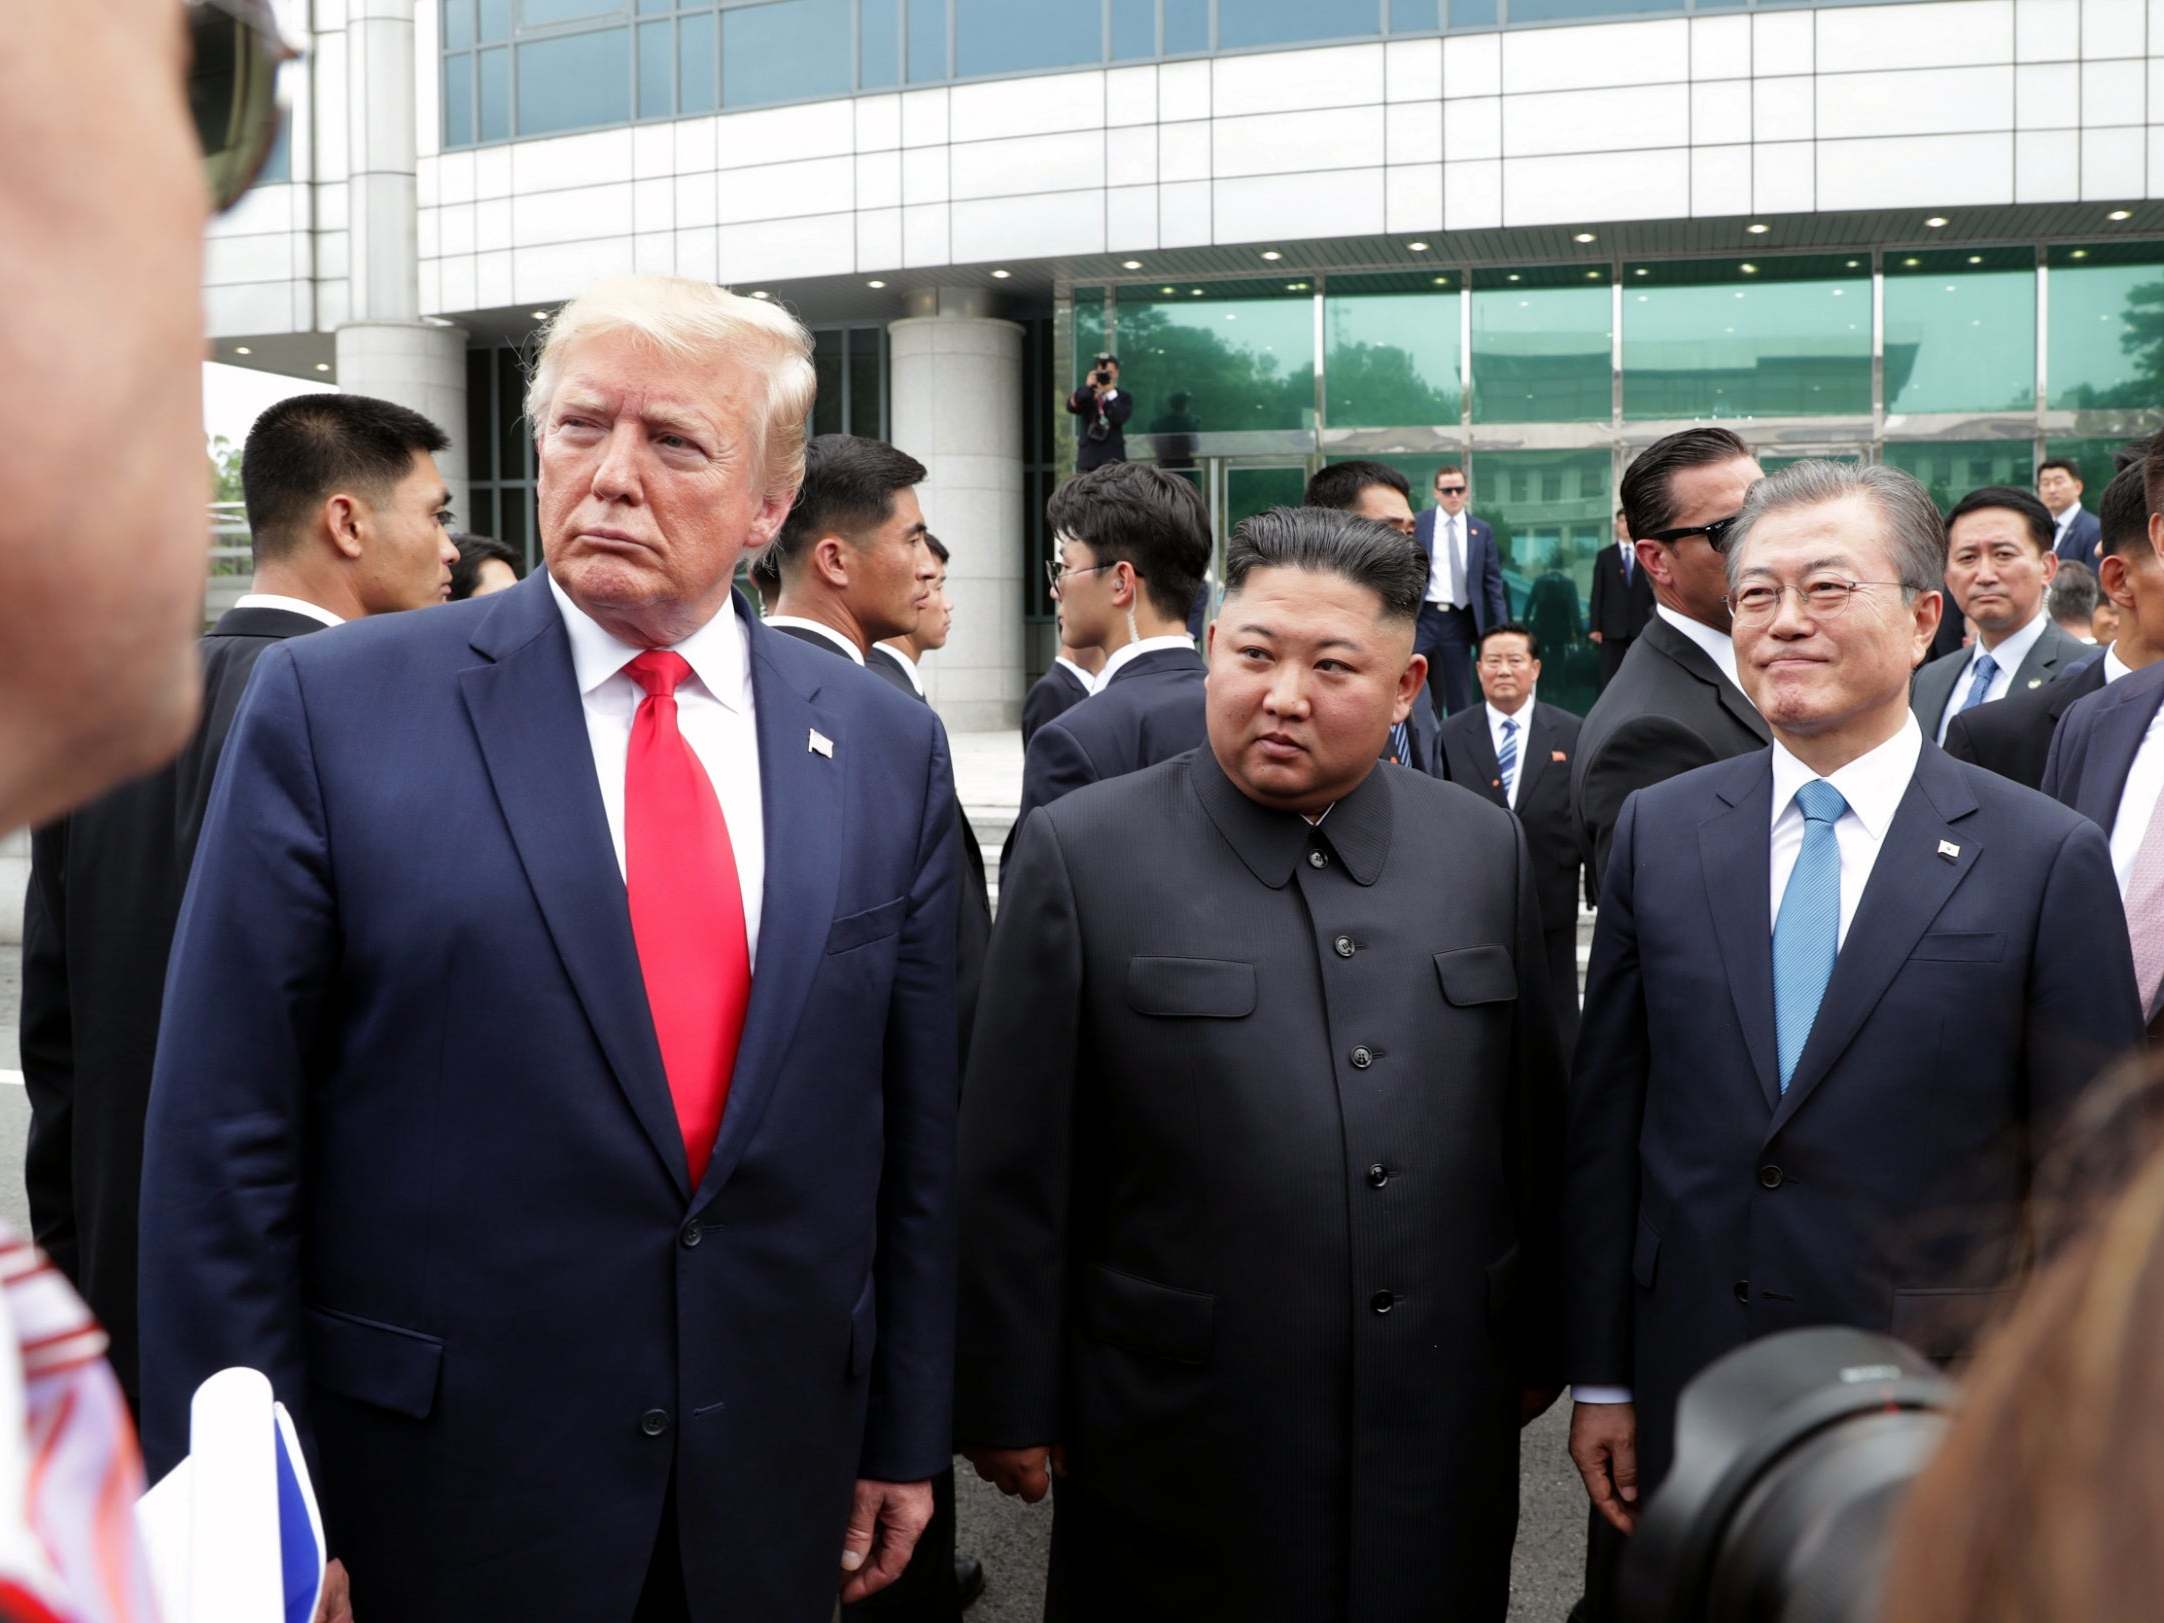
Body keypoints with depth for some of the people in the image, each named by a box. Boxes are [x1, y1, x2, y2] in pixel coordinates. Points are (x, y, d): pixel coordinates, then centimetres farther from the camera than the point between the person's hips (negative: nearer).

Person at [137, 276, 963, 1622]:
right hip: (444, 1495, -2)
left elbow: (913, 1128, 6)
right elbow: (227, 1137, -7)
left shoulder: (887, 748, 1)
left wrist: (907, 1435, 9)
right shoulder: (337, 706, -7)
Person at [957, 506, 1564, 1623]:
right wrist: (1008, 1407, -4)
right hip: (1181, 1444, -3)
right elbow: (1014, 1169, -6)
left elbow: (1530, 1121, 9)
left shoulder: (1484, 849, 4)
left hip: (1443, 1438, 4)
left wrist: (1535, 1347, 11)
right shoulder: (1085, 852, -8)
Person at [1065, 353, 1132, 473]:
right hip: (1087, 458, 1)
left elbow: (1119, 418, -12)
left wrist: (1111, 393, -14)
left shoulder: (1124, 397, 7)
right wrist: (1087, 387, -19)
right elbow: (1071, 407, -11)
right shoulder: (1085, 395, 9)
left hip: (1113, 459, -1)